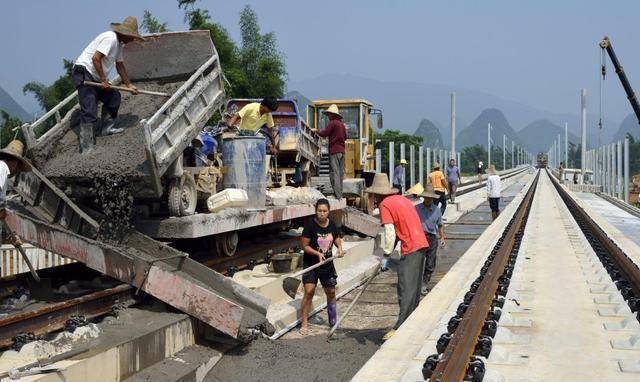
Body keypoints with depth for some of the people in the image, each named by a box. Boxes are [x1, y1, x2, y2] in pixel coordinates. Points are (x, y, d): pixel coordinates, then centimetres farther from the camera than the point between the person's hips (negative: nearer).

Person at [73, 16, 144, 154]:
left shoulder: (119, 43, 15)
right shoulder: (110, 38, -17)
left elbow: (120, 65, 24)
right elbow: (95, 58, -24)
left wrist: (129, 85, 26)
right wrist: (104, 80, -18)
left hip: (95, 77, 10)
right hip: (84, 73, -10)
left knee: (113, 97, 17)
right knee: (89, 112, -15)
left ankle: (107, 128, 29)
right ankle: (87, 150, -16)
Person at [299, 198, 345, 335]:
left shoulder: (332, 225, -1)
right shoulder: (310, 225, -16)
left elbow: (337, 238, 19)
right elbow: (304, 245, -13)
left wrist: (339, 247, 0)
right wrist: (318, 253, -24)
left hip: (327, 264, 5)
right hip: (311, 264, -5)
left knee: (331, 292, 13)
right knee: (309, 292, -13)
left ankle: (333, 321, 30)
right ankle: (304, 323, -2)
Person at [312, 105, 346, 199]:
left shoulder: (332, 123, -8)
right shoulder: (341, 124, 16)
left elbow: (324, 134, -12)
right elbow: (345, 137, 22)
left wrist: (316, 131, 4)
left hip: (334, 150, -8)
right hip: (342, 150, 8)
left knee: (334, 173, -10)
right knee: (340, 172, 11)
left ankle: (337, 195, -17)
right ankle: (340, 193, 14)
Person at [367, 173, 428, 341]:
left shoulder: (385, 204, -6)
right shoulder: (401, 199, 19)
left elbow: (390, 233, -14)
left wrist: (386, 256, -7)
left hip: (410, 248, -9)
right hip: (420, 244, 9)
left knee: (406, 288, -11)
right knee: (414, 286, 17)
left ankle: (400, 326, -14)